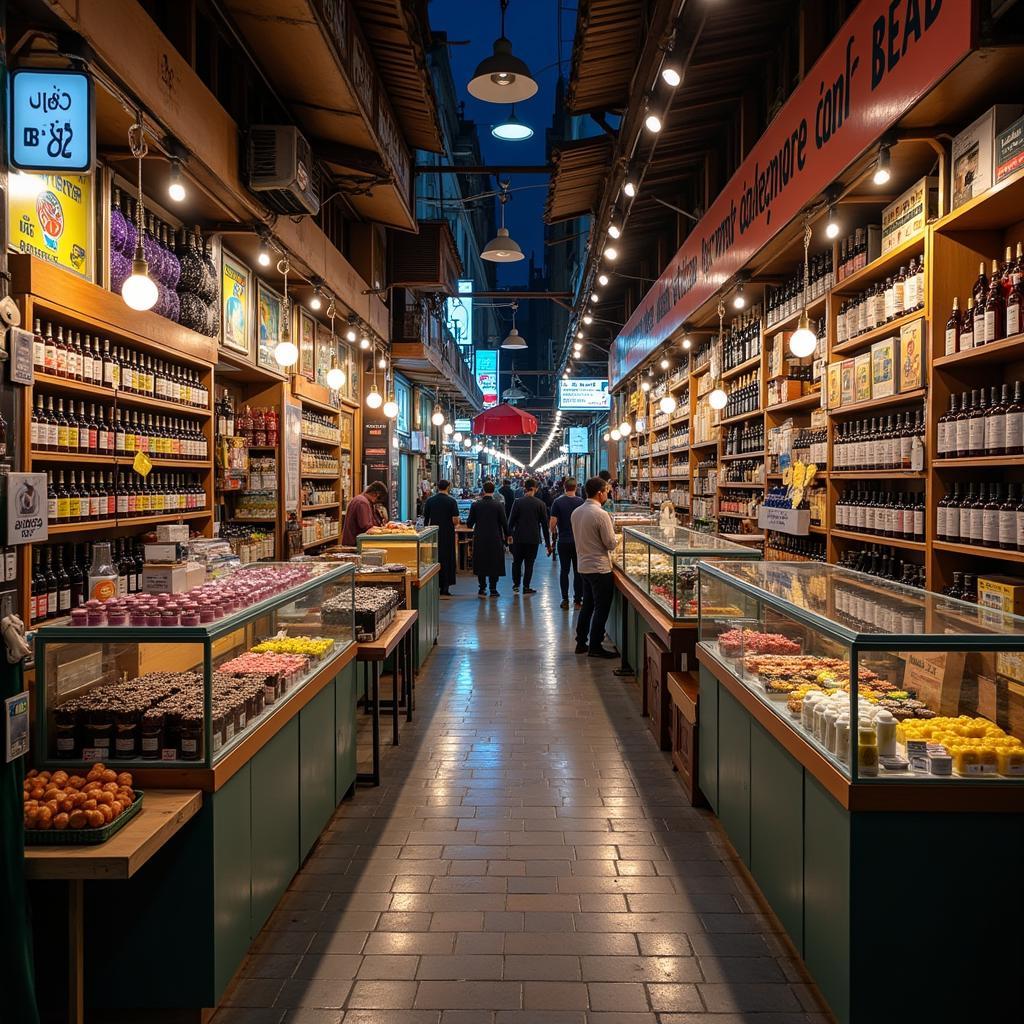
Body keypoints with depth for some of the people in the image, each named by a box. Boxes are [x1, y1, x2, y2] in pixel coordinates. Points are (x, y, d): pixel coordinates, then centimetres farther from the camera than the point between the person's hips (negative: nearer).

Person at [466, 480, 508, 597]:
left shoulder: (475, 505, -5)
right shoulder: (499, 505, -9)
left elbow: (469, 523, 0)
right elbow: (504, 523, -6)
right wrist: (507, 535, 9)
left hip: (480, 539, 1)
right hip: (495, 539, -1)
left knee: (481, 564, 11)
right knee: (495, 564, 7)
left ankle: (482, 589, 12)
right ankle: (493, 590, 7)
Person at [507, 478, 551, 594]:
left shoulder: (518, 502, -5)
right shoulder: (540, 504, -4)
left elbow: (511, 520, -4)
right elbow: (544, 524, -1)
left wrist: (509, 534, 8)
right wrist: (548, 543, 4)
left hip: (518, 537, 0)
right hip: (533, 539, 0)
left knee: (517, 561, 14)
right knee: (529, 563, 7)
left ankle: (516, 585, 15)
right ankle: (526, 587, 9)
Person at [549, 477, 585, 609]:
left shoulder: (558, 502, -7)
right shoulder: (581, 502, -5)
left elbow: (553, 523, -8)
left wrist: (554, 536, 8)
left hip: (563, 541, 0)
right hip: (579, 541, 1)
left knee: (564, 570, 7)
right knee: (578, 571, 7)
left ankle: (565, 600, 8)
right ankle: (578, 599, 10)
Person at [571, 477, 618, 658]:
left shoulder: (576, 512, 4)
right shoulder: (601, 514, -20)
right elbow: (611, 544, -16)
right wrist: (611, 542, 4)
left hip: (583, 566, 8)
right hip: (599, 567, -8)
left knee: (587, 605, 18)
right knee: (602, 608, 3)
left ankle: (581, 643, 24)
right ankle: (595, 646, 8)